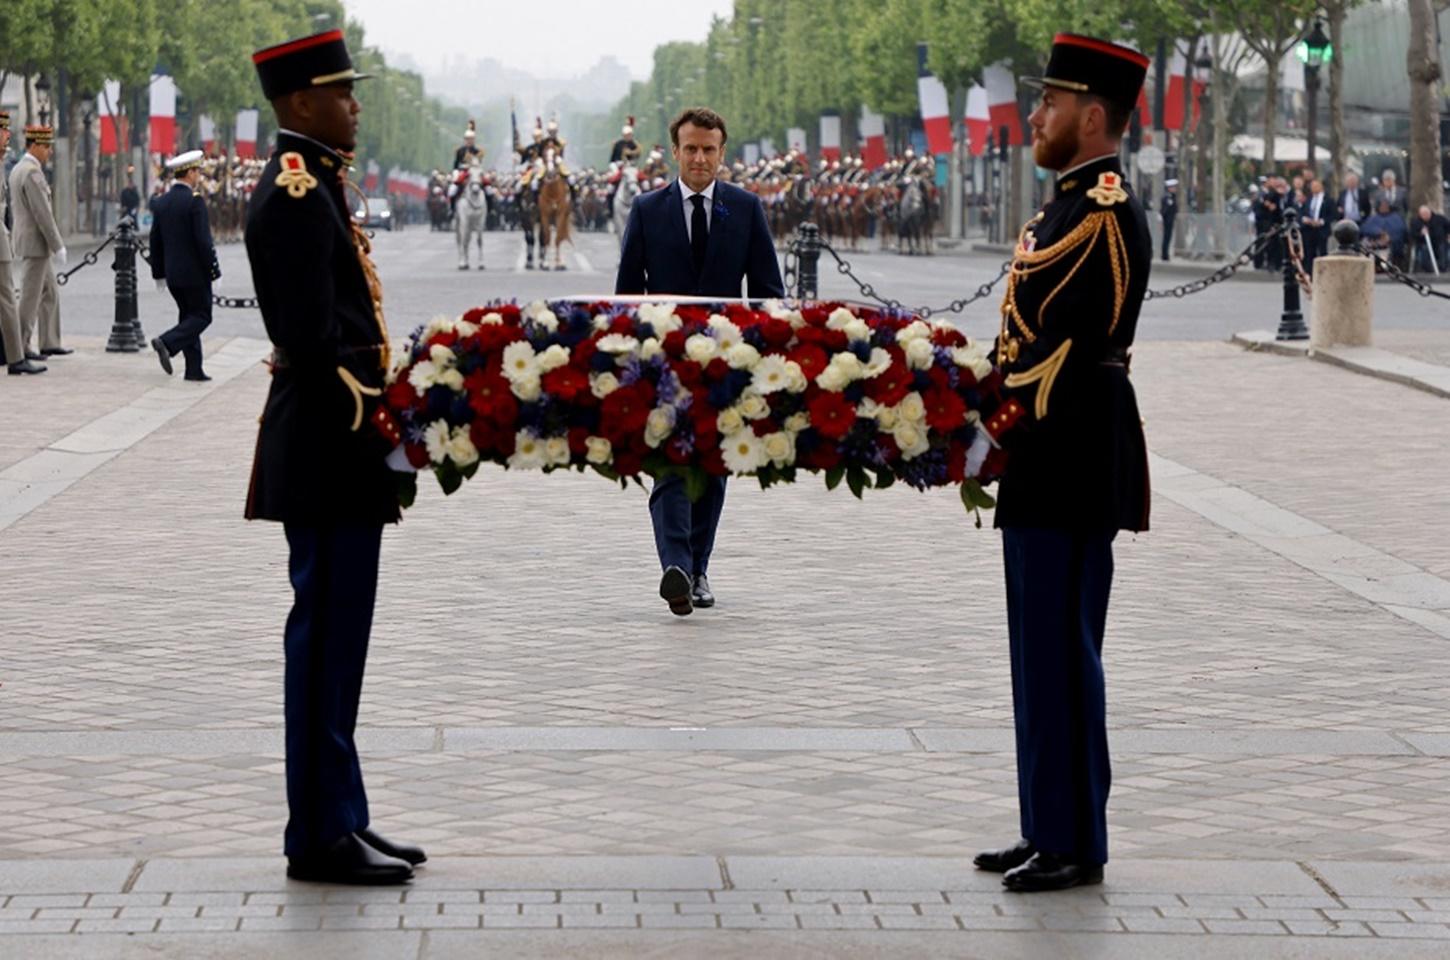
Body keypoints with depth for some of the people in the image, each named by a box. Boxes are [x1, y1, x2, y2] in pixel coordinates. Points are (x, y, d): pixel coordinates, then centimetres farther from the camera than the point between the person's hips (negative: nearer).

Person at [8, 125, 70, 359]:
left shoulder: (17, 170, 14)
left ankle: (50, 343, 18)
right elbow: (43, 214, -22)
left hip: (26, 241, 10)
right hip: (36, 243, -10)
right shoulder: (32, 172, -18)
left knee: (50, 293, 15)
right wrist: (58, 247, -18)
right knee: (31, 296, -5)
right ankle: (20, 347, -1)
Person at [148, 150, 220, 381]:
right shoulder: (195, 201, -15)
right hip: (195, 273, -7)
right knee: (202, 316, 2)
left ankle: (194, 369, 11)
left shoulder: (162, 202, 7)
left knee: (188, 316, 13)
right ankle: (167, 343, -16)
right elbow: (203, 240, -18)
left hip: (173, 274, 7)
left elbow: (155, 241, 11)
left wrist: (159, 273, 17)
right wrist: (214, 271, -11)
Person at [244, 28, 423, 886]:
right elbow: (312, 336, -21)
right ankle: (321, 836, 0)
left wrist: (375, 417, 15)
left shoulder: (314, 186, 16)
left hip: (337, 445, 10)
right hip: (329, 450, -10)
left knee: (335, 635, 13)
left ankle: (340, 820, 20)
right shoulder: (296, 194, -15)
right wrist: (369, 422, -18)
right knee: (328, 634, -5)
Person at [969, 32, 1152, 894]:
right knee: (1047, 651, 14)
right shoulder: (1079, 205, 16)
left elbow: (1067, 345, -21)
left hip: (1071, 464, -10)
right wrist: (1001, 436, 14)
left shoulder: (1105, 214, -16)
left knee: (1061, 651, -5)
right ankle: (1051, 831, 20)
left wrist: (994, 438, -18)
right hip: (1050, 465, 10)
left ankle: (1074, 845, 1)